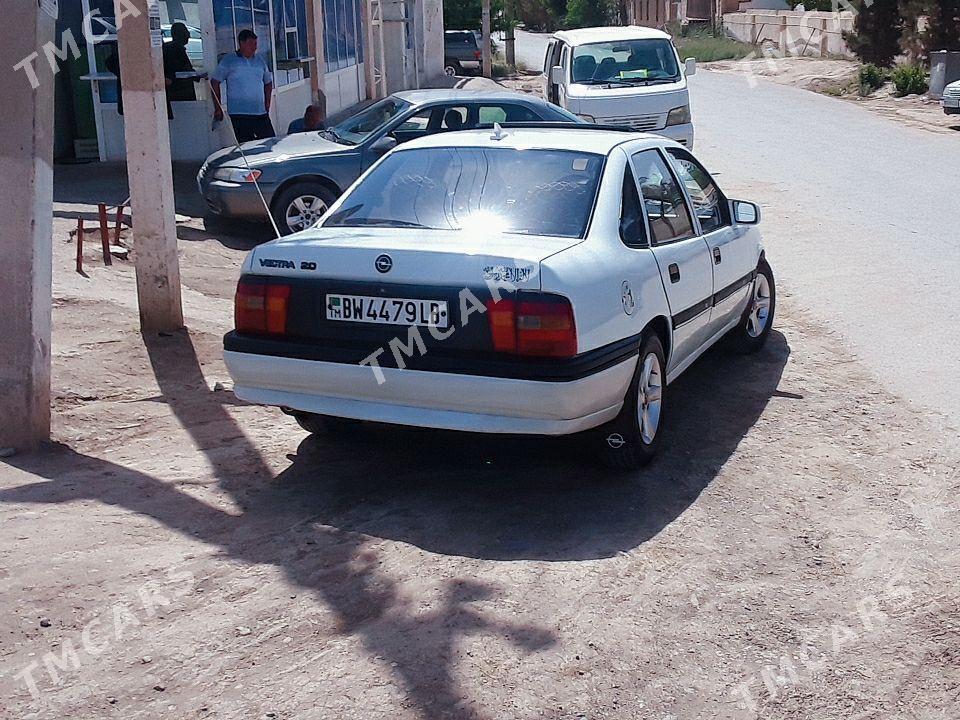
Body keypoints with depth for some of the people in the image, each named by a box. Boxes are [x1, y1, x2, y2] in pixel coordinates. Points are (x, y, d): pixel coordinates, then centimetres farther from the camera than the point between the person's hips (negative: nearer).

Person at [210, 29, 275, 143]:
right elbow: (215, 82, 1)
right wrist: (218, 108, -3)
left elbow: (268, 82, 26)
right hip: (239, 114, -4)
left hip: (261, 113, 5)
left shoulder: (259, 61, 14)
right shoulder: (228, 61, 0)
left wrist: (267, 104, 15)